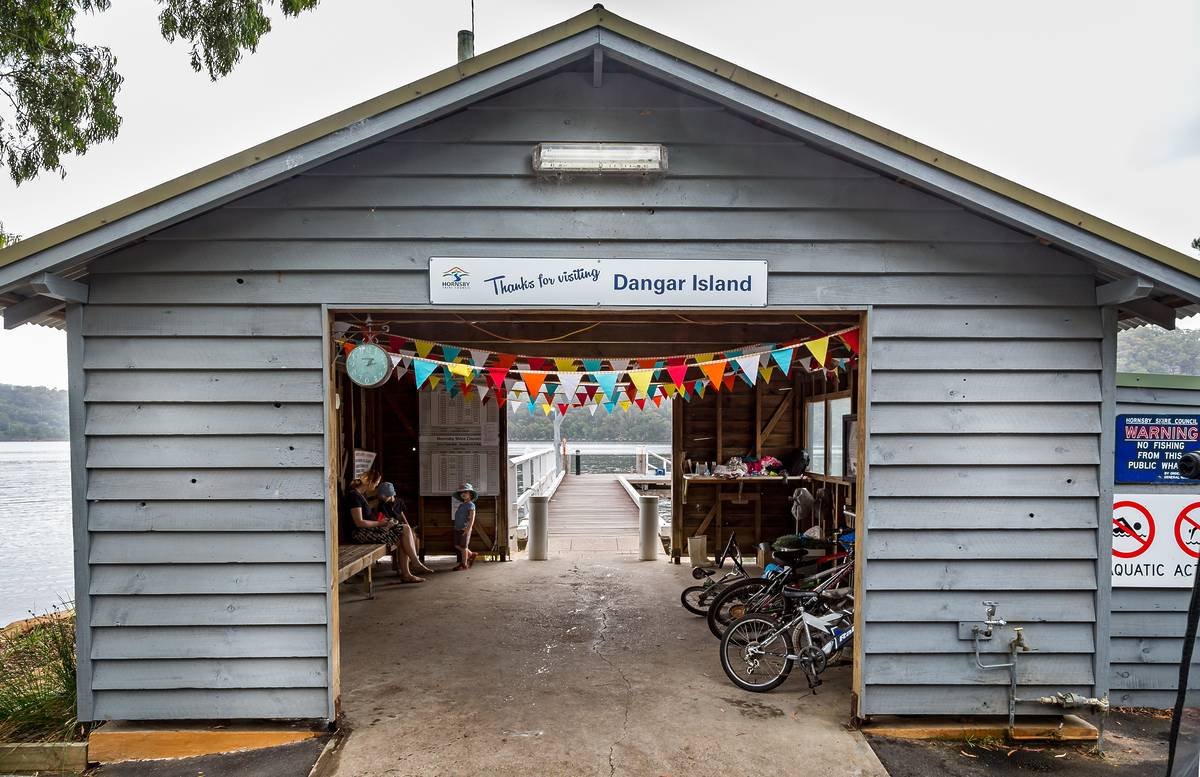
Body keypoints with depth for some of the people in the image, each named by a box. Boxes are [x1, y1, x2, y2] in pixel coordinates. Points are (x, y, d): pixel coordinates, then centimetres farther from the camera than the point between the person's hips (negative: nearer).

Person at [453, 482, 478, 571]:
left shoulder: (471, 505, -9)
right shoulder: (461, 505, 13)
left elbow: (472, 518, -17)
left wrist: (468, 529, -25)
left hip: (465, 529, -8)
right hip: (458, 529, 8)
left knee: (463, 546, -1)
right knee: (457, 546, 11)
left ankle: (464, 564, 10)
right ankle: (471, 555, 29)